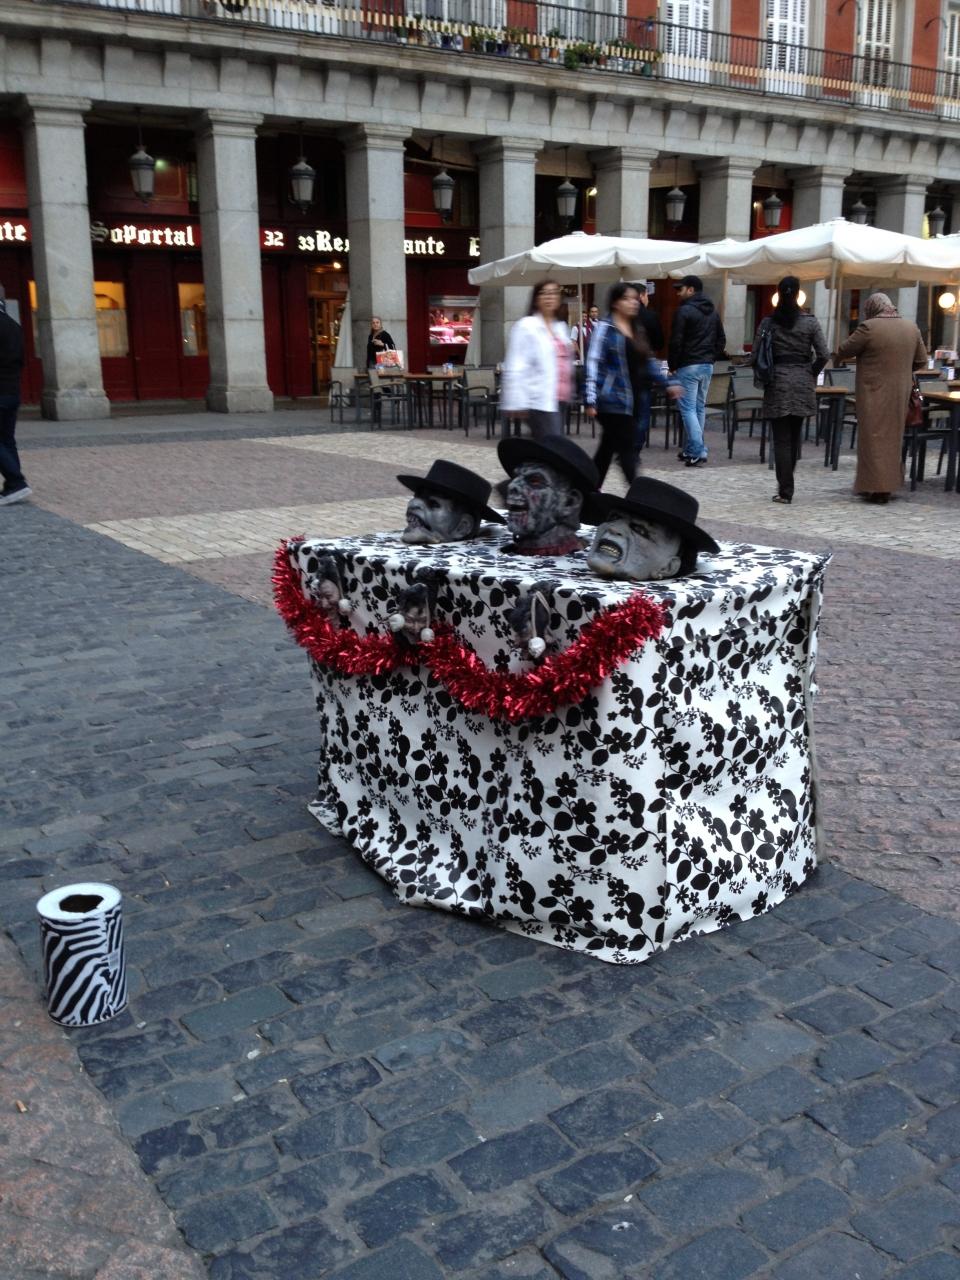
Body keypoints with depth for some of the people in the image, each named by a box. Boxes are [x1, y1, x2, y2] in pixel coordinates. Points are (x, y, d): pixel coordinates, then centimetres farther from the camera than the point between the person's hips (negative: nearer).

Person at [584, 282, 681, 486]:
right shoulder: (605, 328, -8)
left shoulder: (638, 330, 15)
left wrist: (667, 383, 15)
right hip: (614, 399, -7)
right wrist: (590, 399, -21)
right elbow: (593, 363, -13)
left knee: (607, 448, 14)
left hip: (632, 399, 7)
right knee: (627, 449, -8)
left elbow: (648, 362, 23)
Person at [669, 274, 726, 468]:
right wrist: (712, 357, 17)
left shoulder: (684, 311, -11)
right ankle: (689, 449, 18)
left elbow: (676, 341, -13)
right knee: (699, 408, 13)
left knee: (688, 409, -6)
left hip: (688, 366, -8)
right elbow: (721, 339, 17)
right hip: (707, 366, 8)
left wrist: (673, 365, -4)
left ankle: (698, 452, -15)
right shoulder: (713, 311, 14)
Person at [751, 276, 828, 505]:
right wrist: (811, 374, 12)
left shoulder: (768, 323, -2)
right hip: (802, 383, 1)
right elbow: (823, 355, -4)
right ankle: (785, 485, 25)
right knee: (794, 437, 15)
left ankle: (785, 491, -3)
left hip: (777, 383, -1)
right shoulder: (810, 322, -1)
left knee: (781, 439, 0)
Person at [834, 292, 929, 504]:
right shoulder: (911, 327, 6)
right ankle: (889, 486, 22)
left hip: (874, 392, -6)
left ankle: (875, 488, 0)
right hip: (900, 392, 6)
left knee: (874, 437, 1)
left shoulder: (869, 327, -13)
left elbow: (844, 351, -7)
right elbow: (921, 360, 12)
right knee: (893, 436, 15)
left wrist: (837, 356, 13)